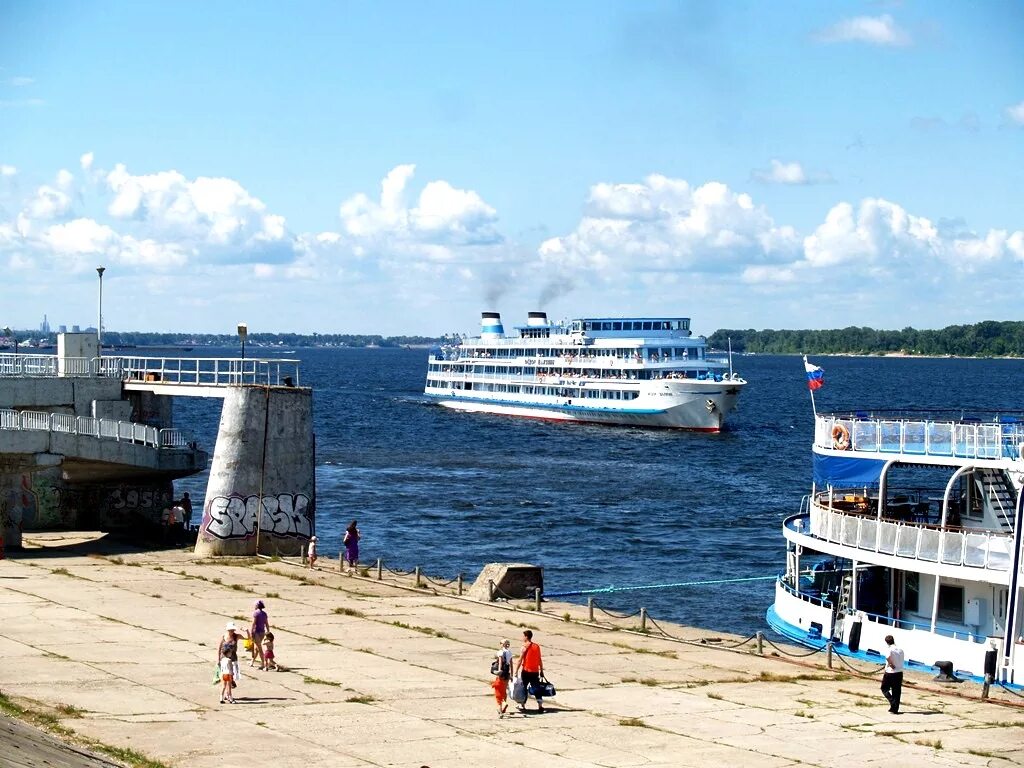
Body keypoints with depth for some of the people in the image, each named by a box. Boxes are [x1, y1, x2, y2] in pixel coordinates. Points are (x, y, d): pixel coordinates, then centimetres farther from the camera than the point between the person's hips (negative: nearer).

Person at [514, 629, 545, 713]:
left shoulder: (525, 647, -9)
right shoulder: (537, 646, 6)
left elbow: (520, 660, -12)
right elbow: (540, 660, 9)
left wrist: (516, 671, -10)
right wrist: (541, 671, 16)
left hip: (526, 671, -4)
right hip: (535, 671, 4)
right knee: (537, 689, 5)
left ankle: (522, 706, 12)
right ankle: (540, 706, -3)